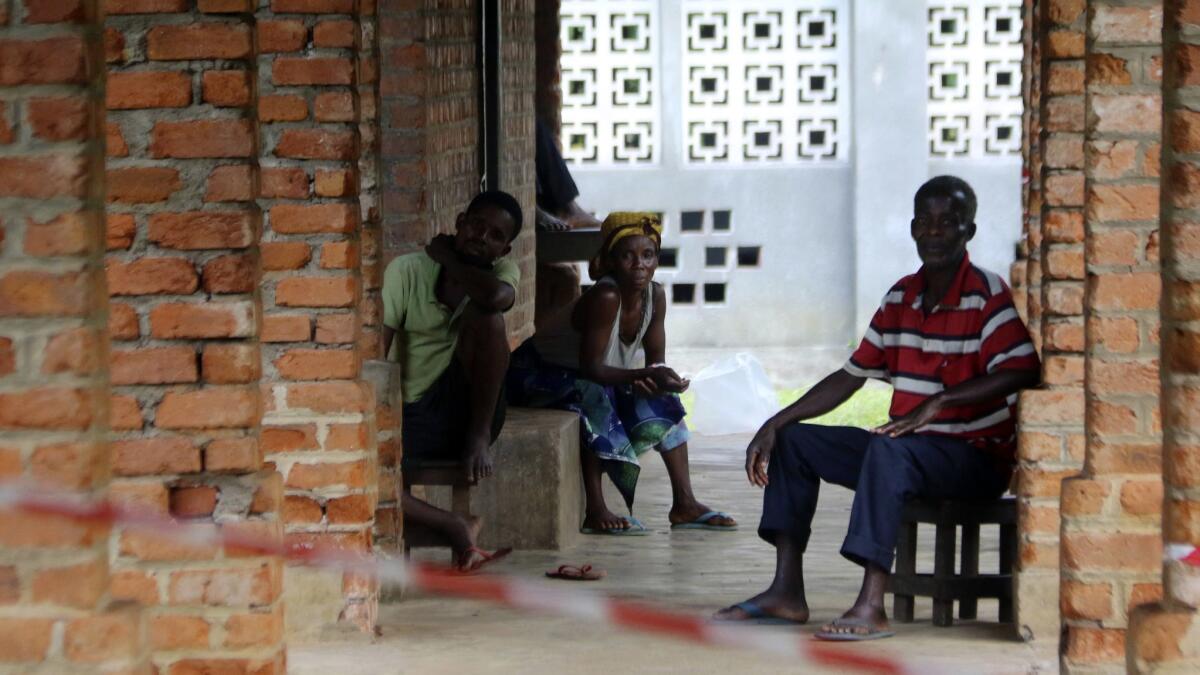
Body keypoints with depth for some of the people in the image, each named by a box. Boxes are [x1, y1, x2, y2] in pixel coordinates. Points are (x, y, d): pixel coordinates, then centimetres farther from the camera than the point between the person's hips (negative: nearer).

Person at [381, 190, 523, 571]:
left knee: (484, 314, -25)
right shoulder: (407, 272, -3)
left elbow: (495, 297, -28)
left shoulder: (503, 271, 0)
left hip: (464, 409, 0)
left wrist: (446, 257, -11)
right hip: (412, 416, 0)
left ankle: (479, 439, -16)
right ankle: (454, 527, -21)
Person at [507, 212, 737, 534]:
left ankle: (684, 504, -1)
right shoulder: (605, 297, -32)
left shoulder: (655, 296, -10)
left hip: (591, 381, 8)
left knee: (661, 402, -4)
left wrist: (660, 378, -29)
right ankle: (595, 511, -33)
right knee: (591, 396, -36)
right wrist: (644, 375, -44)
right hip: (538, 375, -8)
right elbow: (590, 367, -33)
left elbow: (656, 362, -5)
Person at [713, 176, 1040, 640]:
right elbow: (851, 376, 16)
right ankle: (787, 591, -4)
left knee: (889, 450, -37)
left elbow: (1022, 371, -25)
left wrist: (939, 402, -32)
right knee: (794, 441, 4)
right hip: (911, 451, 8)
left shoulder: (987, 295, -11)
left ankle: (870, 607, -44)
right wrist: (775, 424, 6)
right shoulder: (901, 298, 11)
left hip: (978, 458, -8)